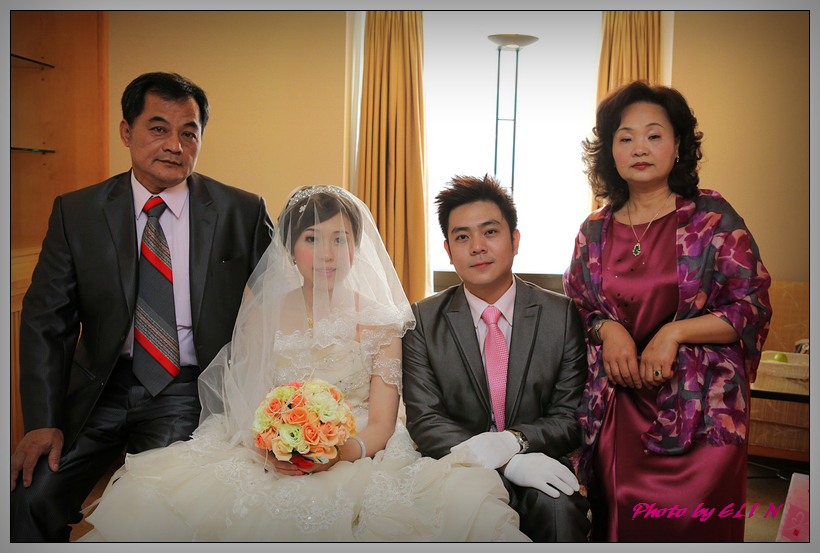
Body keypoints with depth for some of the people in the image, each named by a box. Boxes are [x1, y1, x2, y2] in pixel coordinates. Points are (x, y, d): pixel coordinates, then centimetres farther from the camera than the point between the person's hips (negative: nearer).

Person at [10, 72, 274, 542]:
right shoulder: (75, 212, 1)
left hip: (191, 390, -2)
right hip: (102, 388, 2)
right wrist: (43, 422, -7)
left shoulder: (243, 213, -4)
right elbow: (46, 321, 3)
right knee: (29, 497, -15)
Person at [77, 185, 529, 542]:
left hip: (358, 457, 0)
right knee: (149, 498, -27)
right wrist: (271, 451, -19)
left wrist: (343, 451, -24)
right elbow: (248, 411, 5)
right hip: (268, 463, 1)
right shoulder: (261, 317, 8)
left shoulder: (378, 319, 4)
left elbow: (381, 422, -1)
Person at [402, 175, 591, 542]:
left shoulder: (562, 315, 1)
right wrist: (510, 465, -22)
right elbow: (424, 421, -7)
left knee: (558, 506, -32)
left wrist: (511, 441, -22)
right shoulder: (424, 321, 0)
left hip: (540, 468, 1)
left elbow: (571, 418, 0)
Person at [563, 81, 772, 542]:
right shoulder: (595, 231, 7)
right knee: (622, 528, 6)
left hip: (702, 409, -2)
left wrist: (673, 333, -14)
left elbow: (753, 307, -4)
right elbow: (576, 311, 15)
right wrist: (607, 328, -7)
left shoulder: (712, 218, -2)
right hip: (619, 407, 3)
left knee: (694, 528, -3)